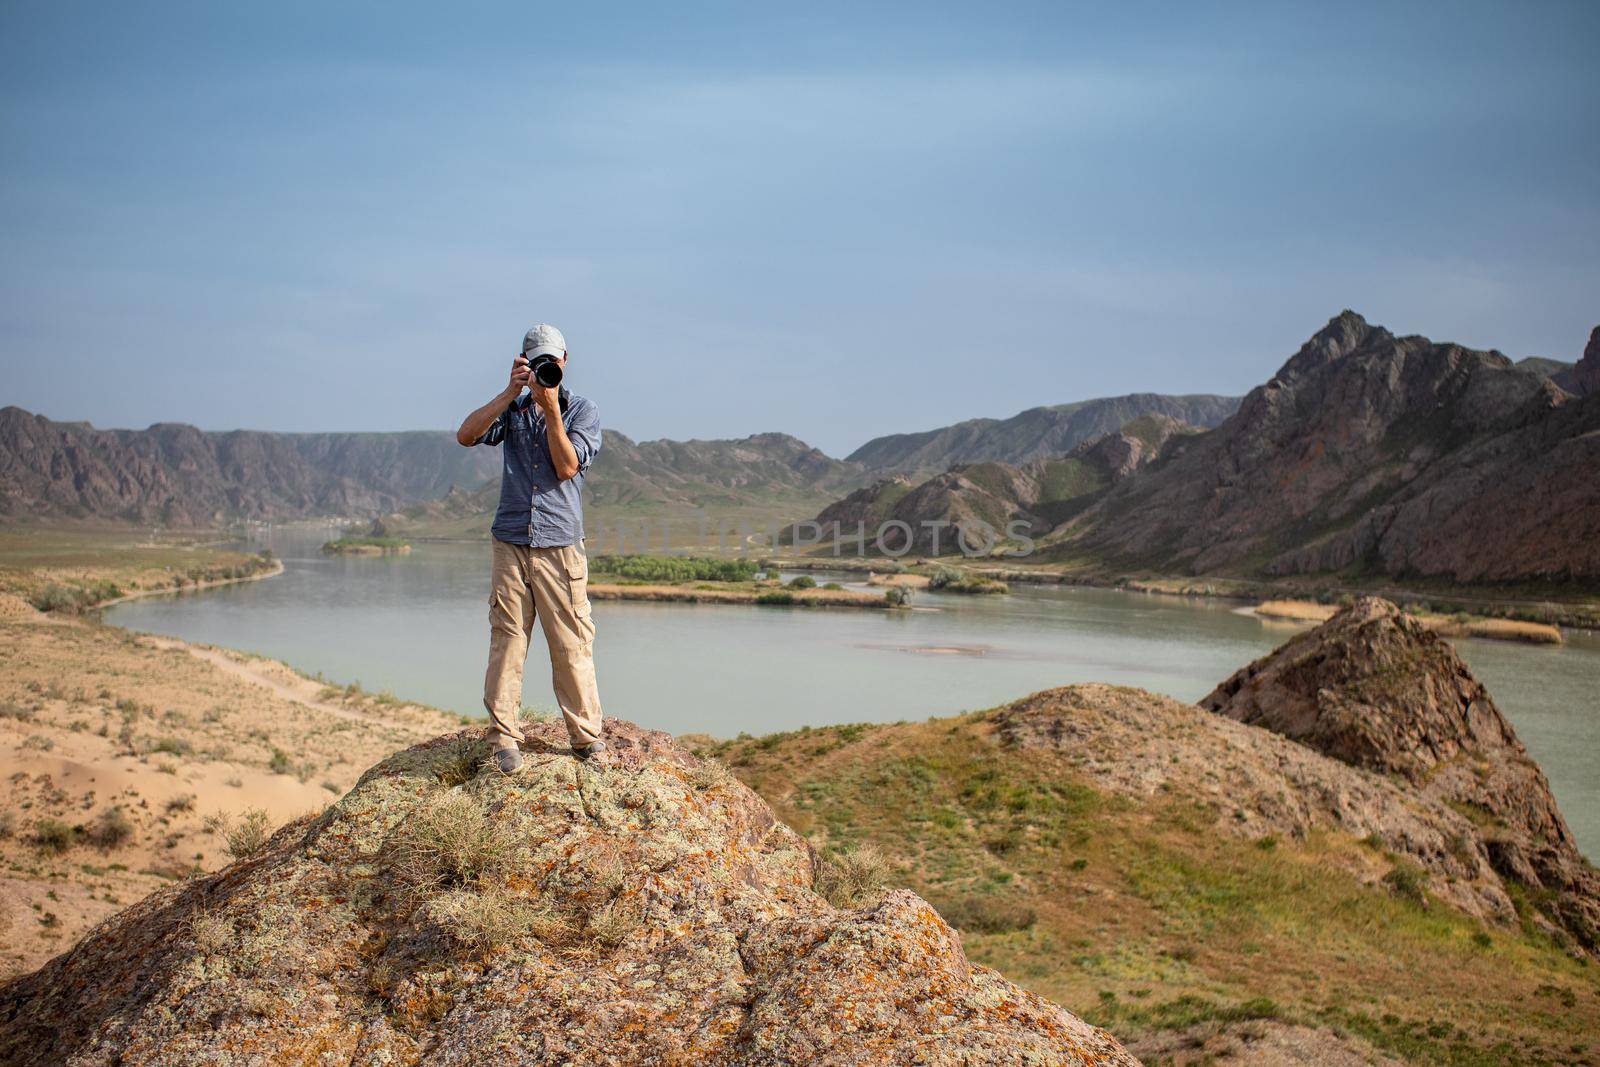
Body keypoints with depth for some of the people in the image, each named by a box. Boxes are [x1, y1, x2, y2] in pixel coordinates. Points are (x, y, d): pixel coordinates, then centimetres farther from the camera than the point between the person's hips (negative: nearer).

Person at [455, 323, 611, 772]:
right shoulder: (512, 408, 12)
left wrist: (551, 407, -12)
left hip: (560, 547, -2)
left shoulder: (582, 410, 5)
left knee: (572, 644, -2)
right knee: (506, 640, 1)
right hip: (511, 544, 2)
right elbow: (466, 435, -6)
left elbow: (567, 467, -8)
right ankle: (505, 738, 10)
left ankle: (586, 736, 9)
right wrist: (510, 393, -11)